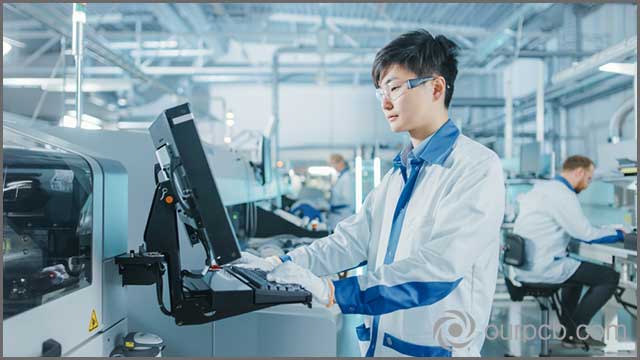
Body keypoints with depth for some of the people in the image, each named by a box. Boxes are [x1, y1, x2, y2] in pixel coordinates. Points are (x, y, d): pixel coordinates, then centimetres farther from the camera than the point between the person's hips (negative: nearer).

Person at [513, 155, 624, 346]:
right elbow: (586, 234, -14)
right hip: (542, 269, -10)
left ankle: (568, 328, 31)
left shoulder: (541, 187, 15)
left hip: (521, 265, 10)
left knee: (577, 268, 34)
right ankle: (575, 331, 8)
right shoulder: (563, 194, -15)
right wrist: (619, 234, 3)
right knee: (611, 277, -2)